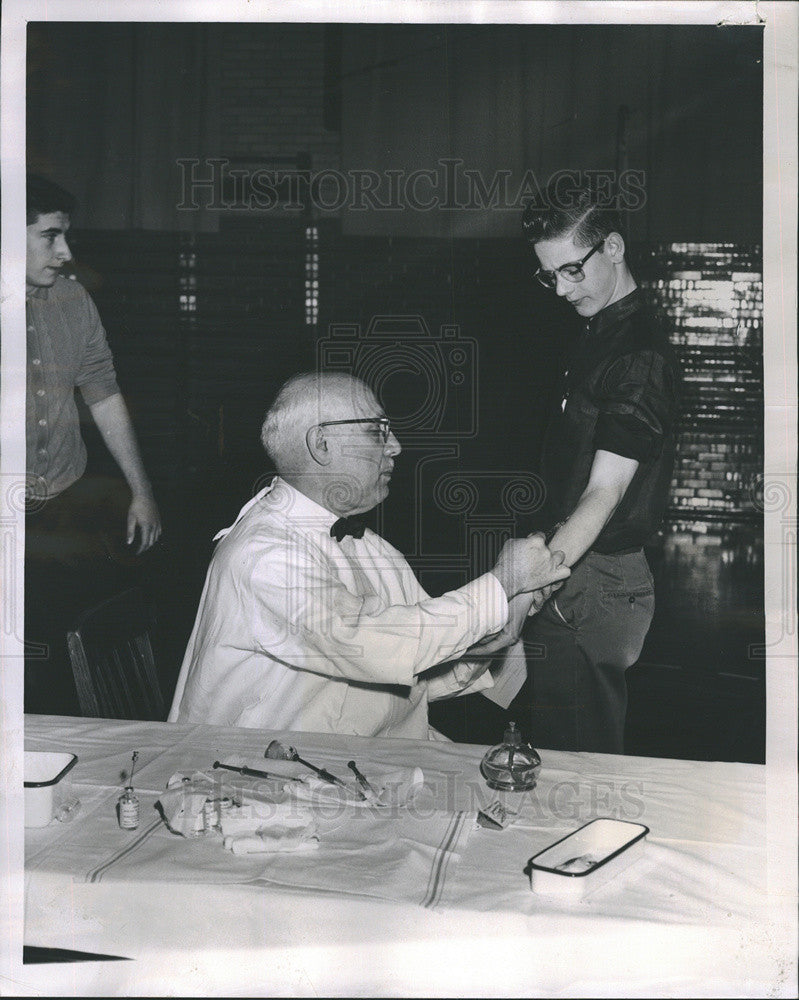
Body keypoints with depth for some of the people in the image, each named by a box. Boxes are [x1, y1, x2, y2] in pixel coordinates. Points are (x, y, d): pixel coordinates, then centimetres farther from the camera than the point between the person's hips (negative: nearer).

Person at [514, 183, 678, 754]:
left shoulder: (639, 355, -18)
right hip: (573, 567, 9)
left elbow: (603, 494, -26)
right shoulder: (600, 336, 14)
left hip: (595, 586, -9)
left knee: (573, 755, -1)